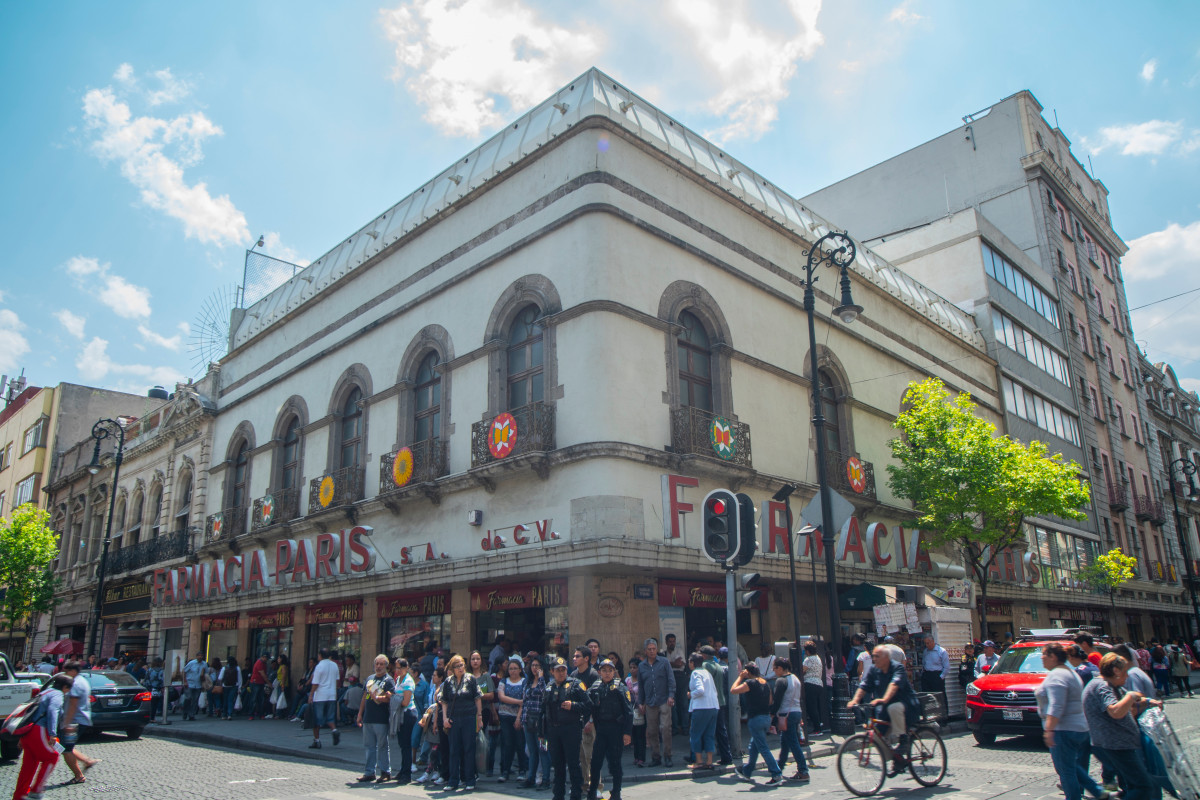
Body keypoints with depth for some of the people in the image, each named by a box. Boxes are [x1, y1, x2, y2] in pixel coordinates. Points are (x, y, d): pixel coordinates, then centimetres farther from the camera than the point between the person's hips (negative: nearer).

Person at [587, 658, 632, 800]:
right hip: (600, 729, 3)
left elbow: (629, 711, -7)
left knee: (615, 761, 4)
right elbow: (590, 708, 11)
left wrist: (627, 732, -11)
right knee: (596, 761, 4)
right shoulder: (595, 688, 5)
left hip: (616, 728, -3)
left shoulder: (620, 687, -5)